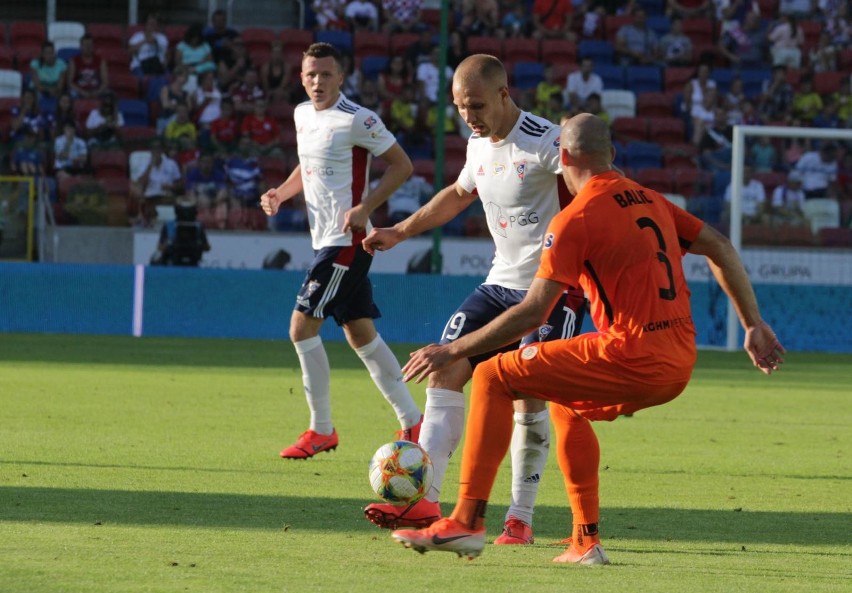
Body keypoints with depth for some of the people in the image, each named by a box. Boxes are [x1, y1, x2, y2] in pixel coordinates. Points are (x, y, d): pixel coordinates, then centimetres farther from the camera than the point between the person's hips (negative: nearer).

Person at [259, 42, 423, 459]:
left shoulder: (357, 120, -14)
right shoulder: (302, 115, 10)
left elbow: (401, 165, -11)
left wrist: (365, 208, -19)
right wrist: (281, 193, 8)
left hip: (347, 239, -9)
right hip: (325, 237, 9)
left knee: (302, 325, -11)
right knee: (359, 332, 11)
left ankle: (321, 430, -4)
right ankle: (412, 422, 18)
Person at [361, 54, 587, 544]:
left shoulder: (545, 142, -17)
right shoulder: (479, 145, 9)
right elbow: (460, 194, 29)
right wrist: (401, 232, 30)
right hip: (502, 283, 8)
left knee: (531, 398, -12)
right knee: (445, 372, -5)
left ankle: (521, 520, -1)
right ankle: (424, 500, -8)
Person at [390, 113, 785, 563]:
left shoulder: (575, 219, -7)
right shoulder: (651, 201, 16)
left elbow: (533, 312, -13)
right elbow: (721, 248, 20)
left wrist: (453, 351, -7)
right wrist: (754, 326, 24)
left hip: (631, 358, -8)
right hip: (680, 365, 8)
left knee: (492, 379, 0)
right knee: (565, 405, 32)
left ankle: (467, 522, -7)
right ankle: (586, 542, 27)